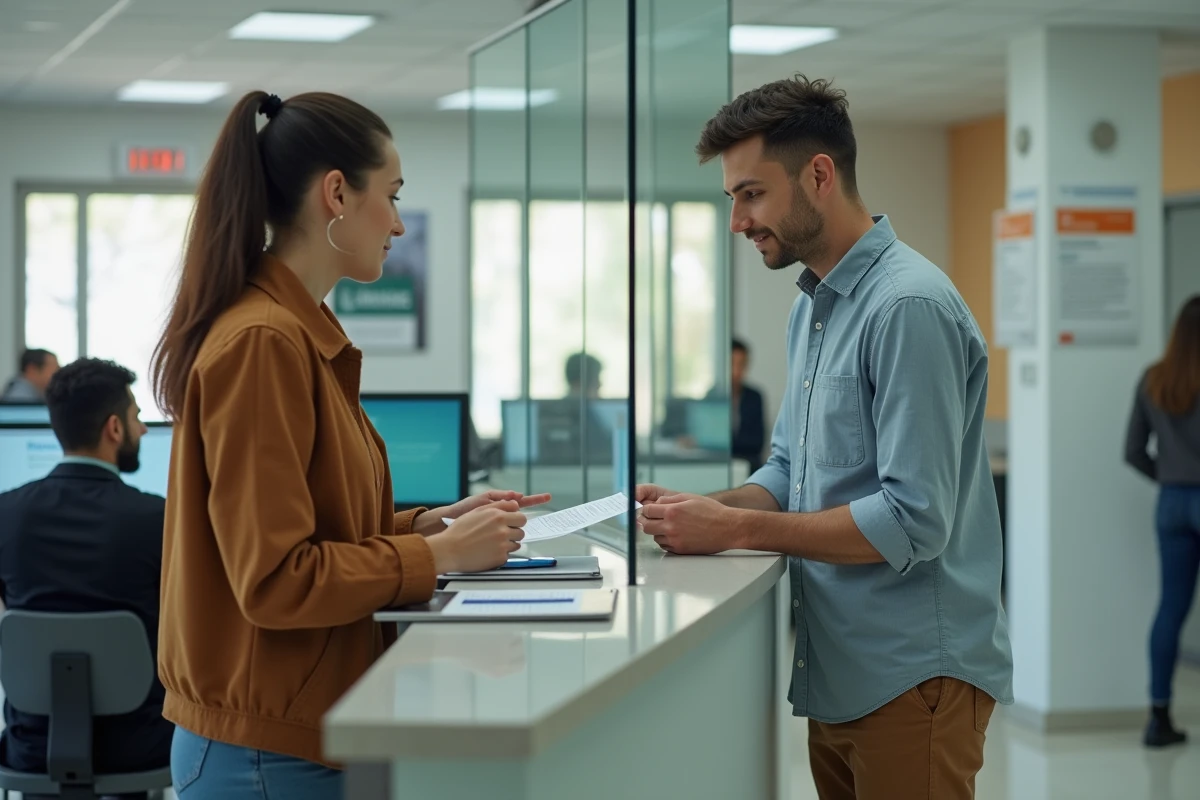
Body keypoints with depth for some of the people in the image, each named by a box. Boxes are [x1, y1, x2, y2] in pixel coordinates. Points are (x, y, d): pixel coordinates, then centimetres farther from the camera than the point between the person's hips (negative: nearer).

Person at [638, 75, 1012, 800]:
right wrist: (699, 510, -1)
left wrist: (736, 529, -20)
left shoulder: (908, 307, -18)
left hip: (911, 677, -9)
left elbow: (913, 521, -23)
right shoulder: (811, 308, 15)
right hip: (839, 672, 9)